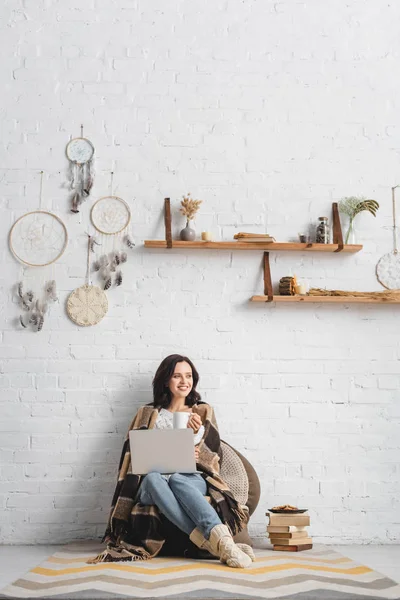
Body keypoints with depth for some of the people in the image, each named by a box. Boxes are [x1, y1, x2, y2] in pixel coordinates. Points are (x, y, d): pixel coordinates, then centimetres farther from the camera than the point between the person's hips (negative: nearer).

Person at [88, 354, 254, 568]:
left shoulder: (203, 412, 19)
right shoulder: (147, 414, 19)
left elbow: (213, 458, 11)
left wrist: (197, 434, -9)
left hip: (193, 480, 0)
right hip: (152, 484, 0)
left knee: (177, 480, -38)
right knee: (153, 479, -38)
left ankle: (222, 540, -57)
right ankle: (210, 542, -50)